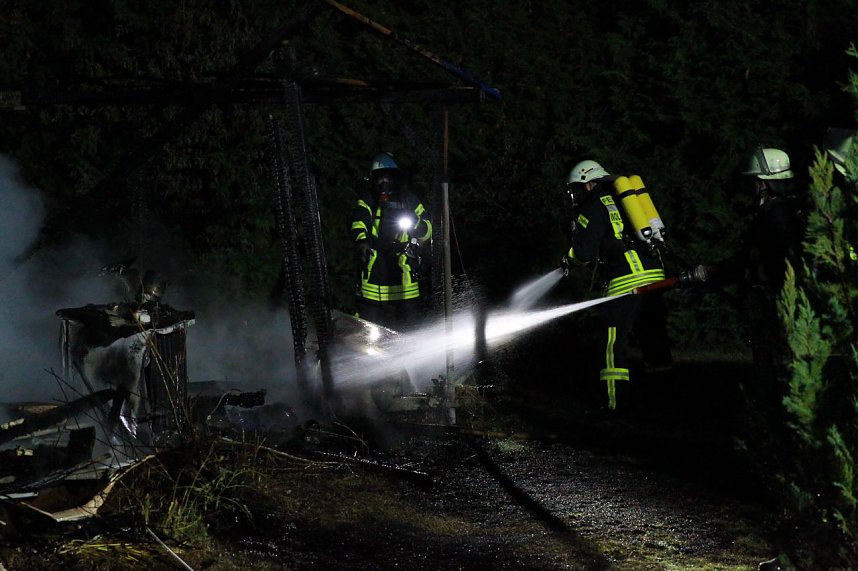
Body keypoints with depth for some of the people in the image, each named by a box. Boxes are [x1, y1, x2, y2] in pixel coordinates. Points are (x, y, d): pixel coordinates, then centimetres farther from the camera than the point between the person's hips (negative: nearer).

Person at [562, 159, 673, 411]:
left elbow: (584, 253, -7)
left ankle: (614, 401, -13)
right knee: (654, 341, 13)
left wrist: (568, 260, 15)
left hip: (627, 282, -8)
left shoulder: (594, 207, 1)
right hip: (656, 275, 8)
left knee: (614, 342, -7)